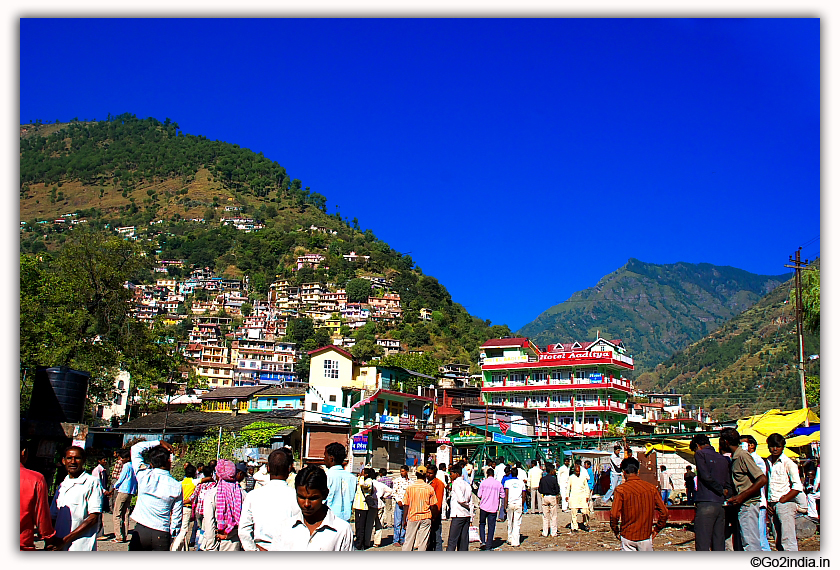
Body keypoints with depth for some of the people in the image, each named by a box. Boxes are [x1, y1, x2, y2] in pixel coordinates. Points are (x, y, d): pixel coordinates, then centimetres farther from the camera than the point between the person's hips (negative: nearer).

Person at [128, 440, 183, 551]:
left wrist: (159, 443, 9)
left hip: (141, 530, 0)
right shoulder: (177, 486, -2)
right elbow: (177, 515, 4)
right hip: (162, 535, 0)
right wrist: (172, 533, 17)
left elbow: (135, 448, 9)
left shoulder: (144, 476, -5)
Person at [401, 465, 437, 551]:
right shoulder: (429, 488, -4)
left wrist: (404, 520, 6)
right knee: (423, 542, 5)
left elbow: (406, 506, -1)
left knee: (408, 540, 7)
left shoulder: (410, 487, -3)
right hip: (426, 518, 0)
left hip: (412, 517, 0)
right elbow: (433, 506, -2)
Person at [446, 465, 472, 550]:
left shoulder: (456, 483, -9)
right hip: (467, 515, 8)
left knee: (452, 540, -6)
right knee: (464, 540, 8)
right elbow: (470, 502, 13)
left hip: (458, 515, -7)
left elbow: (461, 500, -20)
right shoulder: (467, 484, 14)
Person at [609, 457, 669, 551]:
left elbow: (614, 514, -16)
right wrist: (657, 529, 11)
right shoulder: (651, 488, -1)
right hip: (646, 535, 2)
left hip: (627, 536, -2)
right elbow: (664, 512, 0)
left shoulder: (621, 489, -10)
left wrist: (616, 531, -1)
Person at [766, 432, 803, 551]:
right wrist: (767, 503, 6)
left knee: (788, 541, -11)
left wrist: (781, 501, -12)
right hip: (772, 506, 6)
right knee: (778, 543, 8)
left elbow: (798, 487, -10)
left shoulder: (788, 463, -5)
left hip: (785, 504, -6)